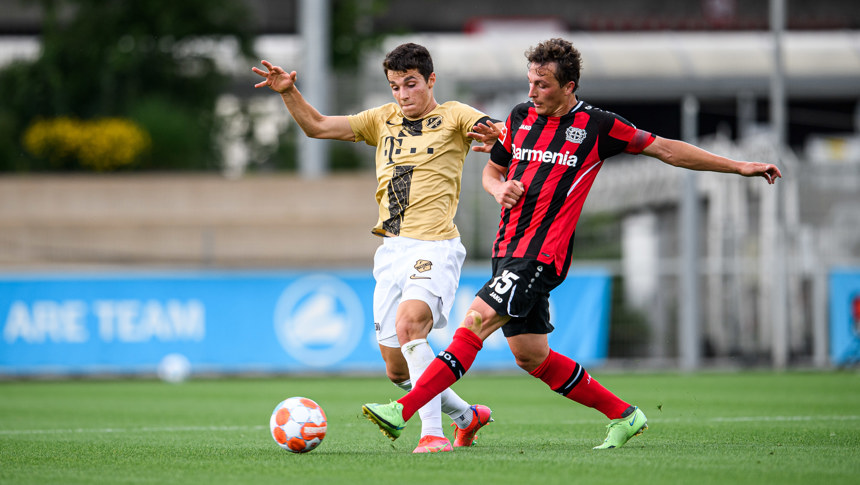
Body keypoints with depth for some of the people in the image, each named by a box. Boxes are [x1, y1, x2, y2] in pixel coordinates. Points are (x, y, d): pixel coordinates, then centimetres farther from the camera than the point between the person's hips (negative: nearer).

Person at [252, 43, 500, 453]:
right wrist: (289, 93, 0)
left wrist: (495, 136, -36)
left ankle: (433, 433, -32)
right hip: (392, 250, 6)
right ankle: (466, 416, 30)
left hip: (435, 246, -6)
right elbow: (317, 127, 16)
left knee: (409, 323, -32)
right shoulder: (383, 120, 17)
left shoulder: (452, 117, 3)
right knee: (397, 369, 7)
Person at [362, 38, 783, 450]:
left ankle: (403, 411, -23)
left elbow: (666, 150, 6)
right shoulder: (521, 117, 12)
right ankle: (623, 416, 22)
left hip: (542, 255, -7)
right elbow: (491, 170, 25)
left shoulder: (597, 126, -2)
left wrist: (739, 166, 6)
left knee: (475, 322, -19)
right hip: (508, 249, 7)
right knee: (531, 358, 9)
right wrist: (499, 188, 0)